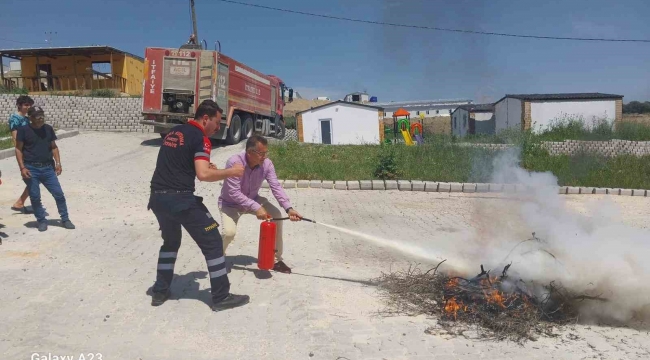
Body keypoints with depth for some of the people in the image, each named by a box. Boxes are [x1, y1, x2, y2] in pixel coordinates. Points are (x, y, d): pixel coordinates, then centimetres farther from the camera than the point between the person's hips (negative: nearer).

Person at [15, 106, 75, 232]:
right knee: (35, 197, 3)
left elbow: (54, 147, 12)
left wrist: (58, 163, 1)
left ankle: (65, 219, 13)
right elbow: (18, 149, -2)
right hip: (31, 169, -2)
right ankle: (42, 221, 18)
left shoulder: (48, 129, 5)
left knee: (59, 194, 1)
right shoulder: (23, 130, -4)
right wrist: (22, 168, -10)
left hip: (48, 168, 3)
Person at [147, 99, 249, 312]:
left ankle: (160, 292, 31)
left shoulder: (174, 132, 18)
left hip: (157, 197, 8)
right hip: (180, 199, -8)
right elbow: (203, 175, -20)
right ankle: (221, 297, 6)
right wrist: (231, 172, -7)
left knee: (171, 241, 28)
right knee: (212, 242, 2)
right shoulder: (200, 138, -8)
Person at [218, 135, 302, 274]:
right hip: (230, 203, -4)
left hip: (253, 199, 5)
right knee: (229, 232, -28)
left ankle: (276, 259, 1)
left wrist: (288, 208, -36)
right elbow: (234, 193, -35)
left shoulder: (267, 164, -18)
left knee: (276, 215, -15)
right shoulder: (234, 162, -32)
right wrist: (256, 208, -41)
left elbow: (276, 187, -22)